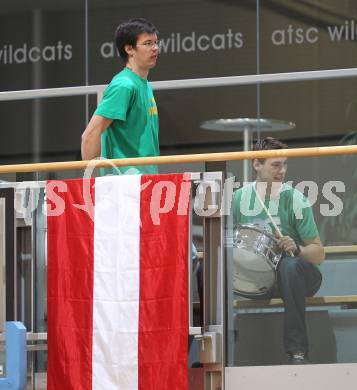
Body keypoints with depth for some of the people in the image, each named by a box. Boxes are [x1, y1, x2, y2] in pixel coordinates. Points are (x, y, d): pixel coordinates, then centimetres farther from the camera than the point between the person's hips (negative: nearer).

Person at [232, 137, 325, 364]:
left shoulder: (294, 199, -11)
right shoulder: (241, 197, 0)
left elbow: (319, 254, -10)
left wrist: (296, 249, -31)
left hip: (298, 275, -3)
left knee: (290, 265, -39)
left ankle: (298, 351, -35)